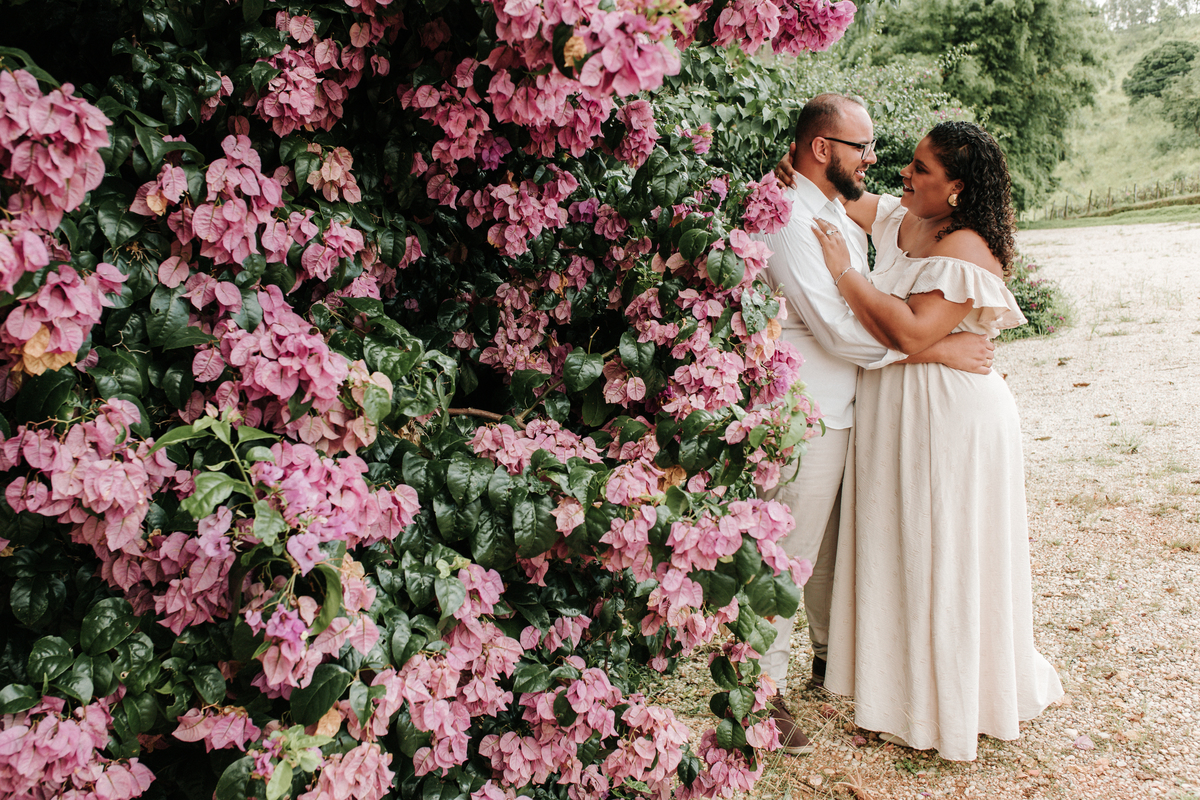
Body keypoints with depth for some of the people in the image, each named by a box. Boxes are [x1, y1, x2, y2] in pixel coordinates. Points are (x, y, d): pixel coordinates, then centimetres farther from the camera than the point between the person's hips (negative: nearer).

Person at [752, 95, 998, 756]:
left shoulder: (845, 214, 14)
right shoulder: (788, 219, -18)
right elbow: (837, 329, -22)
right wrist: (938, 349, -17)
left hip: (847, 408, 9)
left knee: (835, 546, 20)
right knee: (789, 555, -1)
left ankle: (832, 655, 38)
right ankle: (767, 694, 12)